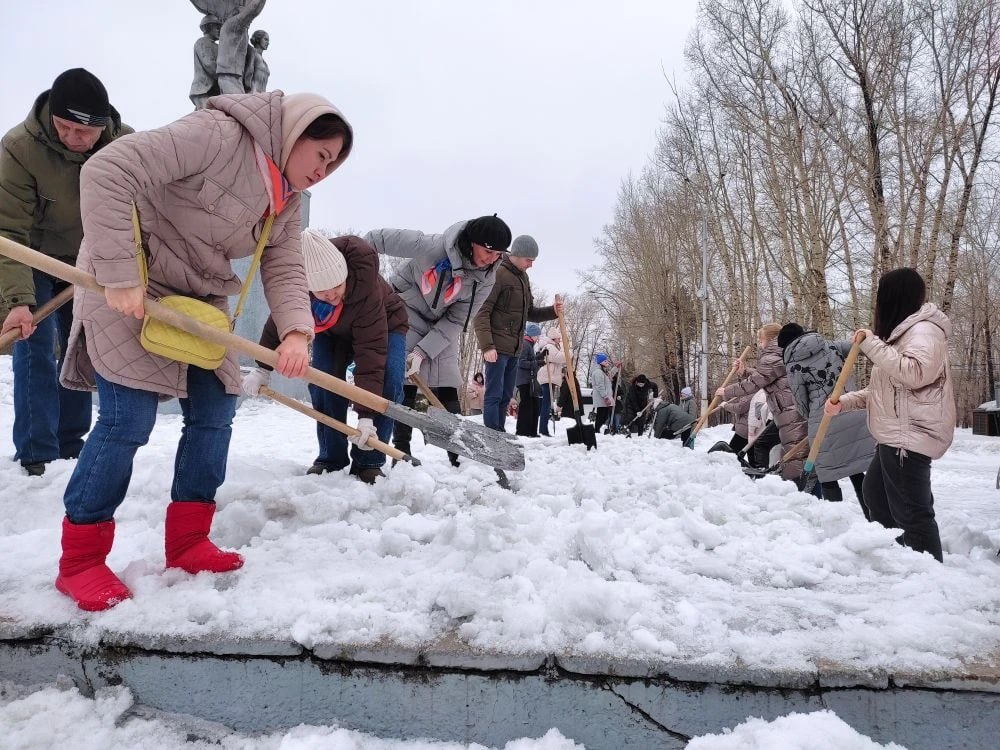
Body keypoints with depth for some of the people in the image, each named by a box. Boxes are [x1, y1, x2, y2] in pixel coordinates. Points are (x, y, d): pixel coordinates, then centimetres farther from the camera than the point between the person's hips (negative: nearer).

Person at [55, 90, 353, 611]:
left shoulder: (285, 200, 5)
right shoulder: (218, 134, -22)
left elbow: (285, 269, -5)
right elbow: (108, 171, -28)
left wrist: (296, 332, -25)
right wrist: (119, 273, -32)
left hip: (197, 298, 9)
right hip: (128, 288, -8)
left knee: (214, 410, 3)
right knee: (129, 418, -12)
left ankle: (187, 544, 15)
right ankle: (79, 560, 5)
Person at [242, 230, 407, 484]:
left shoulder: (366, 286, -44)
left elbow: (371, 351, -44)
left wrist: (366, 415, -47)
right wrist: (262, 368, -2)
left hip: (385, 323, -3)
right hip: (333, 330, 4)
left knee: (388, 381, -25)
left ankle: (369, 462, -13)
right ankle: (331, 458, -4)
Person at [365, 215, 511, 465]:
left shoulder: (485, 279, -17)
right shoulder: (432, 246, -31)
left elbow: (456, 321, -15)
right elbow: (378, 238, -21)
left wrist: (422, 351, -23)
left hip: (441, 327, 4)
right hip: (405, 312, -3)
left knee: (447, 387, -1)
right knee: (406, 383, -10)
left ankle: (458, 454, 2)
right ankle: (401, 450, -2)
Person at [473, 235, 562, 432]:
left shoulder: (523, 277, 15)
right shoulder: (498, 274, -11)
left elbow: (530, 312, 22)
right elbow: (482, 313, -15)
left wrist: (553, 311, 3)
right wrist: (487, 346, -22)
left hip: (515, 348, 8)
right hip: (497, 347, -8)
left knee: (506, 396, 10)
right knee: (494, 395, -7)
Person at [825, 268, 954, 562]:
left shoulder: (924, 330, -13)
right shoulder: (902, 332, 19)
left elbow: (914, 373, -32)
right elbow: (882, 390, 18)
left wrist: (871, 343, -24)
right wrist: (844, 402, 4)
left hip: (910, 437, -12)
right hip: (895, 436, 12)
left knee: (911, 511, -9)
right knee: (875, 494, 24)